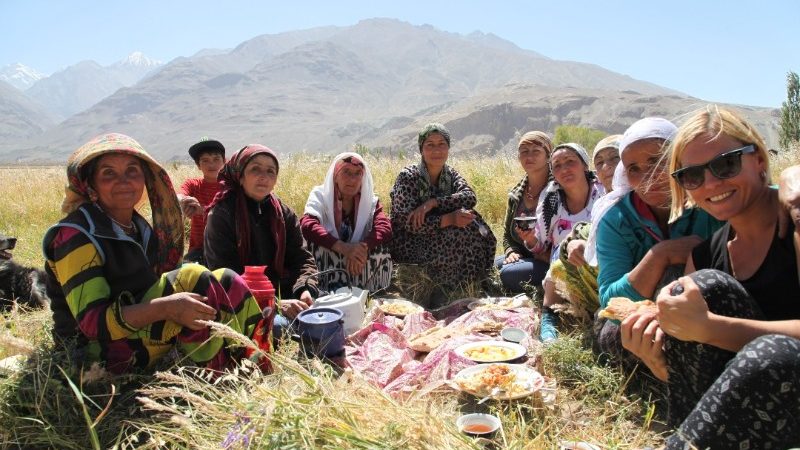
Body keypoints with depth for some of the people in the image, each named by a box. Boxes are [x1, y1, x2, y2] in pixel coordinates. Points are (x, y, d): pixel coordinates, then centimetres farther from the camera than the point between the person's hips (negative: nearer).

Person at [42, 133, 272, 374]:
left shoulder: (139, 227, 10)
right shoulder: (75, 235, -15)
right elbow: (92, 322, -24)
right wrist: (166, 307, -36)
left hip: (141, 330, 8)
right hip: (101, 347, -8)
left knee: (226, 281, -5)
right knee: (193, 280, -25)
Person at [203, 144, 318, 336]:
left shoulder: (284, 213, 7)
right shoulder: (221, 216, -9)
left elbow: (301, 257, 3)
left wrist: (305, 289, -20)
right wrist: (275, 304, -24)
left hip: (281, 294, 5)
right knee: (278, 326, -33)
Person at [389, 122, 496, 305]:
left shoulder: (451, 174, 4)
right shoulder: (407, 177, -14)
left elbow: (470, 197, -17)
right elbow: (410, 224, -22)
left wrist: (432, 203, -30)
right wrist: (449, 219, -32)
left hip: (439, 239, 6)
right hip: (408, 244, -6)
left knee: (469, 222, -17)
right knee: (461, 235, -26)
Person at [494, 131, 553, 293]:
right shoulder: (516, 195, 11)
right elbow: (507, 235, 19)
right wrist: (511, 252, -1)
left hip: (549, 262, -6)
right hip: (524, 258, 6)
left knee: (509, 273, -26)